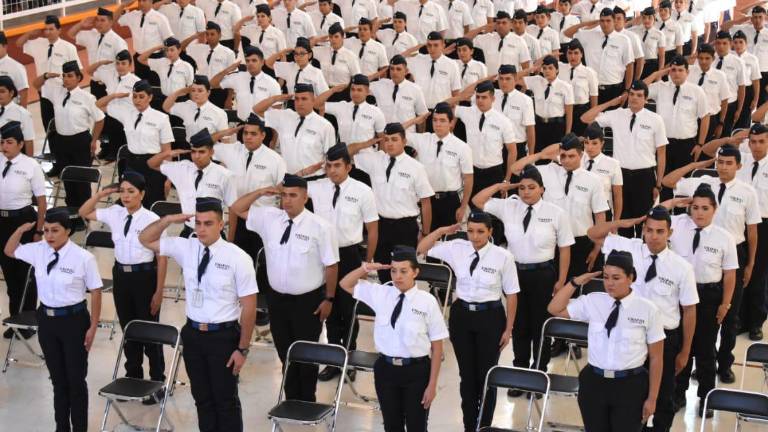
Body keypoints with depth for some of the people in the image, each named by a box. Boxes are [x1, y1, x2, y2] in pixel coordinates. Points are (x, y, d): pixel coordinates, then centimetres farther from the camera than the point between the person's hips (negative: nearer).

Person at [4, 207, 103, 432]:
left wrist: (93, 327, -10)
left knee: (75, 379, 5)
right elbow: (9, 251, 15)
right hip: (47, 319, 5)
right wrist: (21, 230, -4)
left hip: (73, 320, -5)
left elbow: (96, 292, -10)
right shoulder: (38, 251, -2)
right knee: (57, 377, 17)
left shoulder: (83, 258, -17)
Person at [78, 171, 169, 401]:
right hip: (121, 275, 5)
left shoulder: (151, 219, -15)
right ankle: (133, 377, 33)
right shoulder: (114, 214, 0)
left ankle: (157, 381, 20)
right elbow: (83, 213, 13)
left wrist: (159, 291, -11)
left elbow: (161, 257, -11)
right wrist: (101, 194, -2)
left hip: (144, 276, -5)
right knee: (128, 330, 16)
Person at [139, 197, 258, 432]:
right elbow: (145, 239, 8)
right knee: (202, 398, 16)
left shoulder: (237, 258, -15)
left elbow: (248, 306, -11)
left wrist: (243, 348, -11)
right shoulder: (186, 248, -2)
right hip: (193, 333, 5)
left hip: (223, 336, -4)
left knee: (226, 400, 8)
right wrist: (168, 220, -10)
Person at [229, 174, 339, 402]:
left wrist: (329, 299, -7)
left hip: (308, 300, -4)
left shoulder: (320, 227, -14)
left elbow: (331, 265, -9)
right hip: (277, 298, 4)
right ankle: (291, 401, 30)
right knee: (285, 354, 15)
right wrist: (260, 192, -9)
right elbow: (236, 209, 5)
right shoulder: (269, 218, -2)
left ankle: (306, 404, 27)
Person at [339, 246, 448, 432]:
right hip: (386, 368, 3)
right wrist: (366, 268, -7)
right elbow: (346, 284, 12)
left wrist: (432, 384, -8)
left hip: (416, 370, -3)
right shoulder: (380, 294, -1)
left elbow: (437, 346, -7)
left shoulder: (427, 301, -11)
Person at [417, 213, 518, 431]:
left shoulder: (503, 256, -13)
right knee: (466, 374, 13)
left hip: (490, 317, -3)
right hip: (461, 314, 3)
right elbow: (421, 249, 4)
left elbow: (511, 294, -5)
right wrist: (442, 230, -8)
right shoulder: (457, 248, -5)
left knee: (486, 374, 8)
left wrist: (508, 329, -3)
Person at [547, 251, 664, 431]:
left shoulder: (648, 310, -7)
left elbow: (655, 358, -2)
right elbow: (555, 309, 5)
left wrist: (652, 398, -1)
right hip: (594, 382, 3)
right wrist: (576, 282, -5)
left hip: (630, 386, -3)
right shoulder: (592, 301, 0)